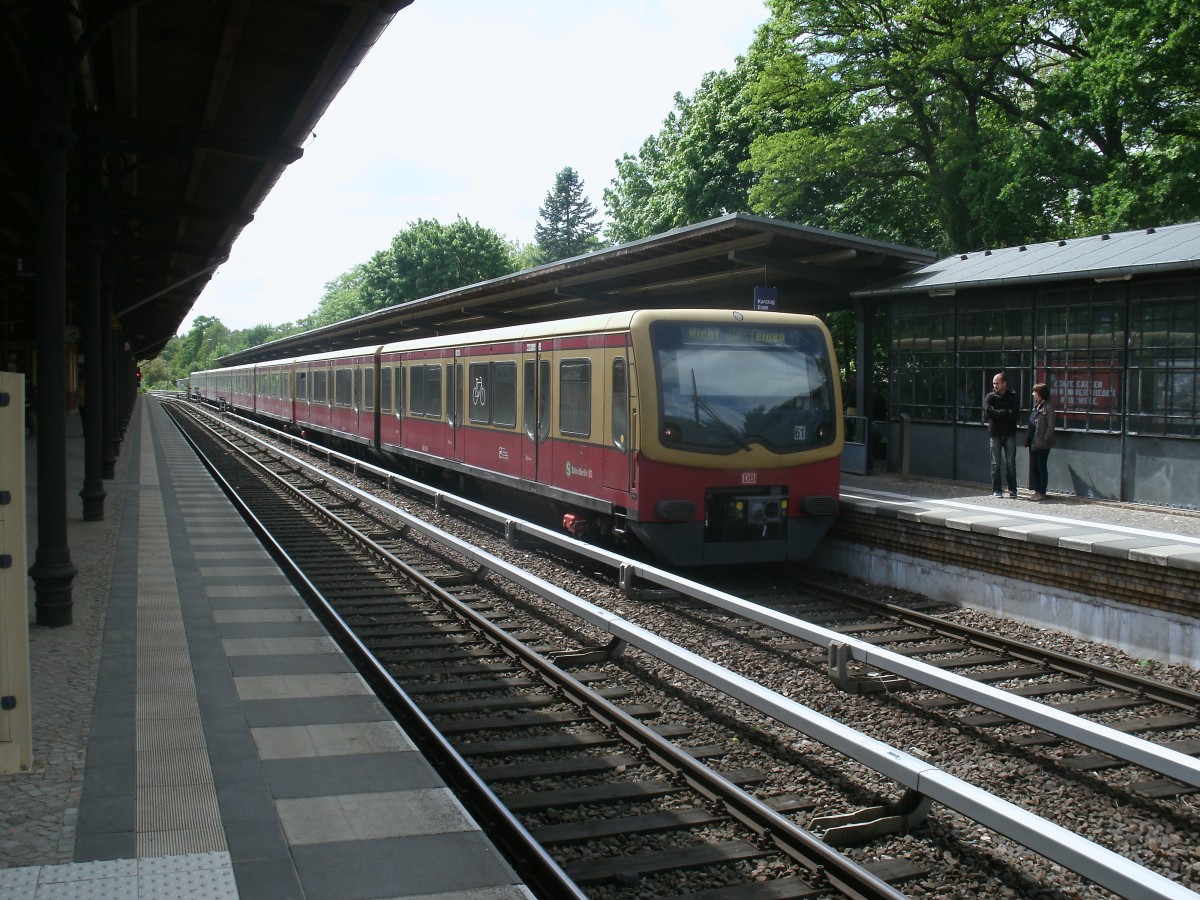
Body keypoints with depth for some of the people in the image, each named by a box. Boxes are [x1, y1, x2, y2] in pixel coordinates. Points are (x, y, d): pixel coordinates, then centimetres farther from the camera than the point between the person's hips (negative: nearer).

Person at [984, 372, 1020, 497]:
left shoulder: (1012, 396, 3)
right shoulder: (990, 397, 4)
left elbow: (1015, 413, -12)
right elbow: (987, 413, -12)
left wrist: (997, 413, -12)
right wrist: (1005, 413, -11)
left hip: (1010, 434, 0)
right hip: (995, 434, 0)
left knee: (1011, 463, 1)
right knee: (996, 463, 2)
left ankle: (1012, 489, 9)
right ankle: (996, 490, 6)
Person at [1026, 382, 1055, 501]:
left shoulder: (1048, 407, -11)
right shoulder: (1037, 406, 15)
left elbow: (1050, 426, -15)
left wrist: (1045, 440, -19)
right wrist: (1028, 439, 11)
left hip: (1041, 444, -9)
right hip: (1033, 442, 9)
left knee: (1041, 468, -2)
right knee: (1034, 468, 11)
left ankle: (1042, 493, 4)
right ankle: (1037, 491, 19)